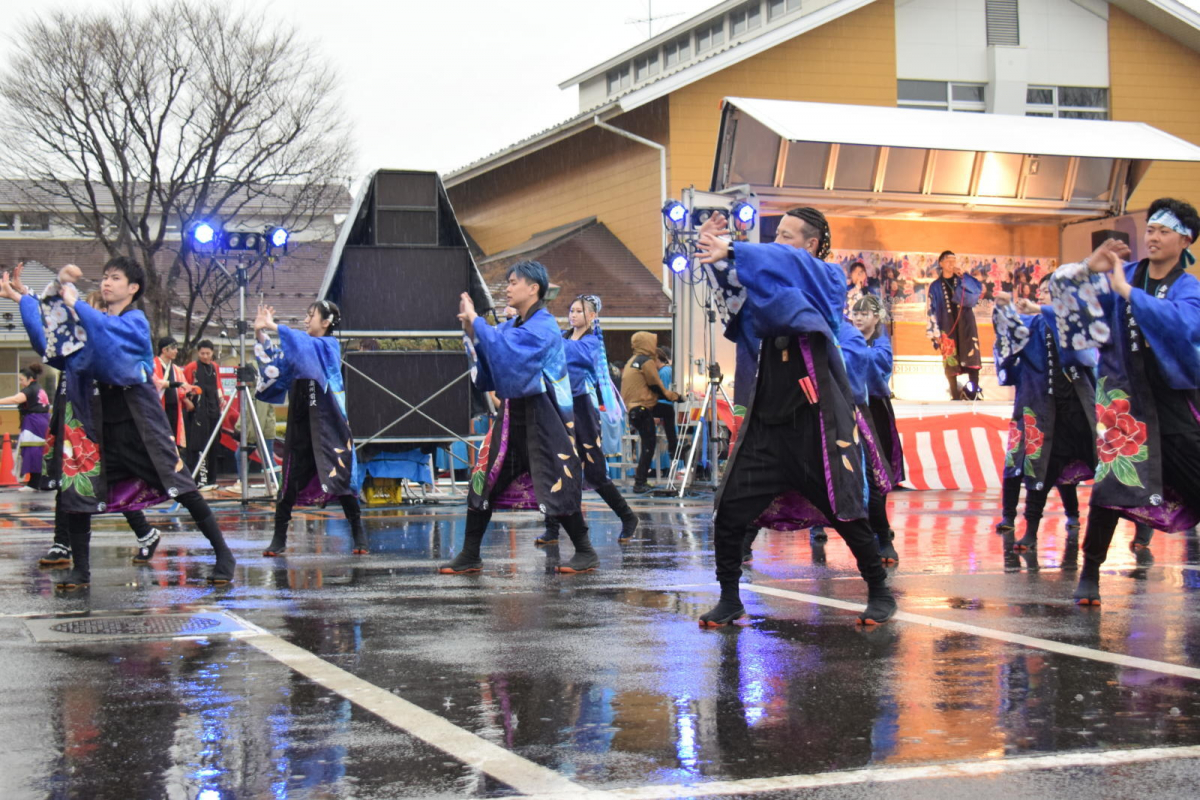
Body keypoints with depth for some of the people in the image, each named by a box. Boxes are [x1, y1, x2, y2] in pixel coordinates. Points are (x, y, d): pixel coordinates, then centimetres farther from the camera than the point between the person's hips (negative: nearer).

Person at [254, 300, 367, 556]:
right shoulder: (300, 346, 16)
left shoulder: (329, 345, -2)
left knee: (339, 476, -5)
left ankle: (359, 535, 2)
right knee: (290, 479, 2)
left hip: (326, 423, -6)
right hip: (299, 421, 6)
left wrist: (275, 327, -20)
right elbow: (275, 361, 10)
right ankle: (279, 539, 5)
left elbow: (306, 345, -20)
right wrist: (260, 334, -1)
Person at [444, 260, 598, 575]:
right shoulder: (513, 325, 13)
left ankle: (586, 553, 7)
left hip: (540, 416, -8)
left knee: (555, 486, -6)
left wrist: (476, 321, -20)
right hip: (511, 413, 8)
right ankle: (469, 557, 12)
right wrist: (471, 331, -2)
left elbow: (506, 349, -27)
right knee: (484, 480, 6)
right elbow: (487, 369, 10)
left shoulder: (543, 326, -12)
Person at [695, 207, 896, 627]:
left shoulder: (829, 278, -2)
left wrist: (731, 251, -31)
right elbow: (737, 292, 1)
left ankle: (880, 593, 19)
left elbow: (789, 263, -20)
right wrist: (716, 253, -16)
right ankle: (730, 600, 13)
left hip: (816, 419, -5)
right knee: (729, 511, -1)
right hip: (768, 420, 5)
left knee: (845, 513, 0)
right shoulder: (772, 284, 15)